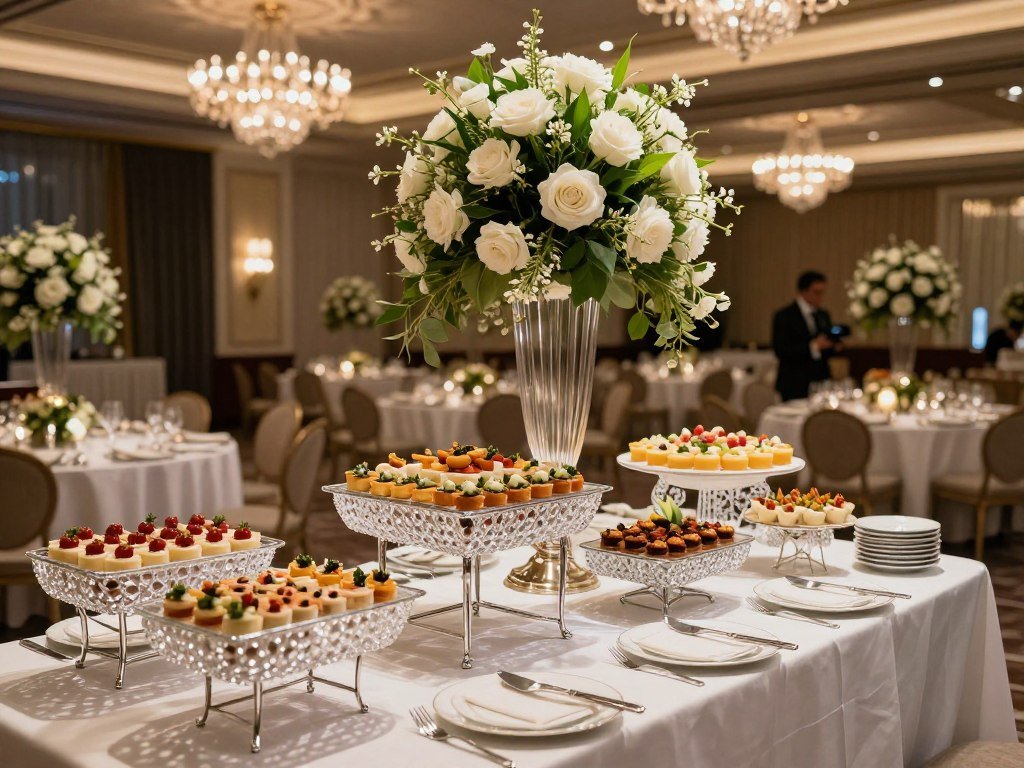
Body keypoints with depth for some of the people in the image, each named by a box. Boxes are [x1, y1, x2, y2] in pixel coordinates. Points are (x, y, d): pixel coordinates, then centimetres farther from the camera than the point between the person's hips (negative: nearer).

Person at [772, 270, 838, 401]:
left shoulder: (824, 315, 15)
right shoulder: (784, 316, -5)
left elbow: (826, 352, 18)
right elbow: (781, 351, -15)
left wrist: (834, 345, -4)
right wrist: (812, 346, -21)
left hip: (821, 385, 6)